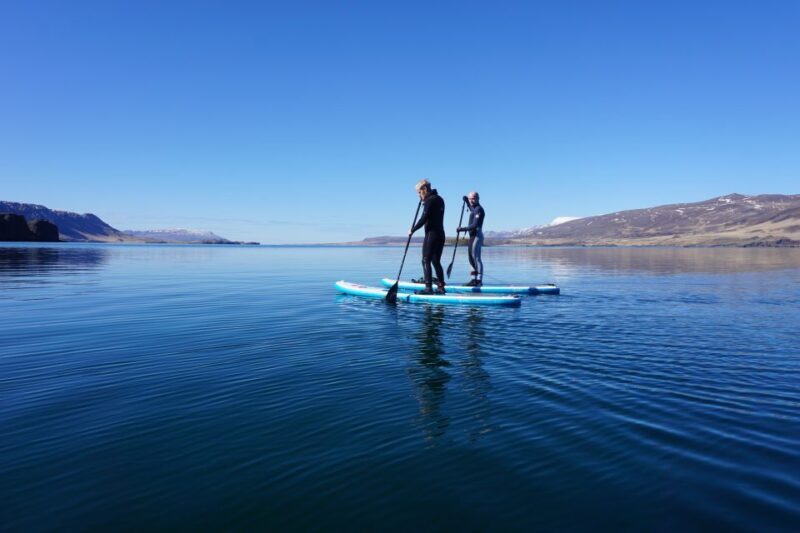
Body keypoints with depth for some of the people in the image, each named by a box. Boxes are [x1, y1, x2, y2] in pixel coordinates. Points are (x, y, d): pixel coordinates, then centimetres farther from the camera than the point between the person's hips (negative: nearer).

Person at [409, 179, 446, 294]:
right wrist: (424, 201, 16)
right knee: (436, 261, 13)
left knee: (426, 261, -5)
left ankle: (428, 287, -10)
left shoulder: (430, 200, -12)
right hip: (441, 234, 9)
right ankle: (441, 287, 13)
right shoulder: (439, 199, 16)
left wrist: (412, 230, -6)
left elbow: (424, 218, -16)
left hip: (431, 234, -9)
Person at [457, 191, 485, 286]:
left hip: (477, 236, -10)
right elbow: (470, 207, 44)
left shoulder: (478, 209, -13)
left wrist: (462, 229, -17)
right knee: (471, 258, 12)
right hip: (472, 236, 10)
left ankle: (479, 280, -13)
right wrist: (466, 200, 25)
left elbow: (475, 225, -22)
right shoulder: (473, 208, 16)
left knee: (476, 258, -13)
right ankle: (475, 279, 16)